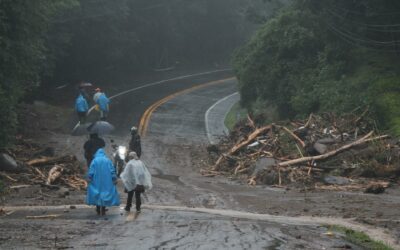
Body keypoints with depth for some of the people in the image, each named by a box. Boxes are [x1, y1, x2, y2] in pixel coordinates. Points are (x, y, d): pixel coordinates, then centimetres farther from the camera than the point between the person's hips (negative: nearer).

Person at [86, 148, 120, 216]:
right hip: (106, 182, 1)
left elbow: (91, 172, -7)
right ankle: (103, 210, 0)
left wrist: (89, 179, -7)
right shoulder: (108, 160, 3)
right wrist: (114, 180, 1)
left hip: (96, 182, -1)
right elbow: (112, 171, 0)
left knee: (97, 195, 8)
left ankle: (98, 210, 8)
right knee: (104, 194, 5)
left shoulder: (94, 161, -1)